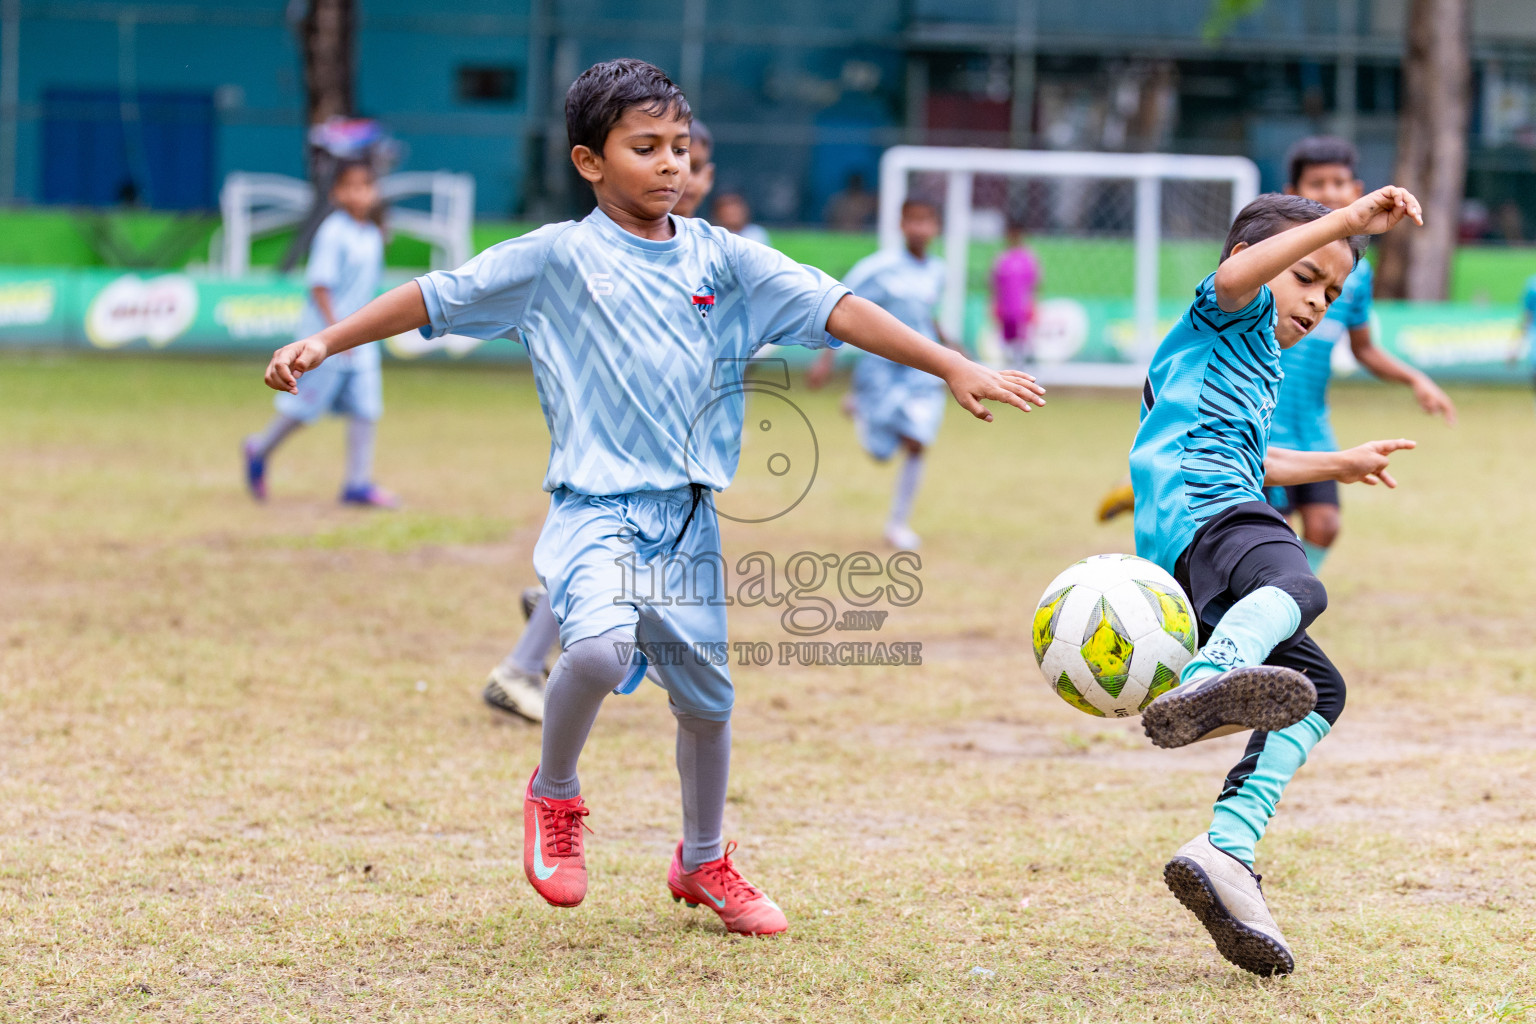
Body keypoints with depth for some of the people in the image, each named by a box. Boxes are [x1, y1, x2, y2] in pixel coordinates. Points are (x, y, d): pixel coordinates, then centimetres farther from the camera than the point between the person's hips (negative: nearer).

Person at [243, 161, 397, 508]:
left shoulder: (372, 236, 10)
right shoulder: (333, 232, -14)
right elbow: (319, 284, -17)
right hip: (325, 333, -7)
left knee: (366, 407, 0)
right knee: (309, 403, 0)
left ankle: (358, 483, 4)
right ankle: (260, 450, 23)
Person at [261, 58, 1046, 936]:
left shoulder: (721, 258, 6)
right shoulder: (555, 258, -1)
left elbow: (835, 308, 0)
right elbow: (433, 298, 1)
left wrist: (954, 368, -6)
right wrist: (324, 343, -5)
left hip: (689, 517, 4)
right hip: (596, 509, -4)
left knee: (707, 697, 11)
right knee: (601, 646, -29)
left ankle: (703, 862, 36)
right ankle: (555, 796, 1)